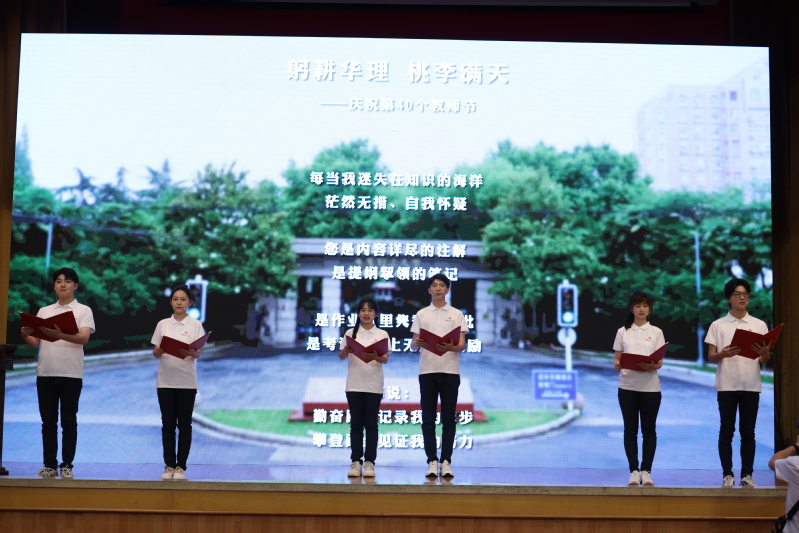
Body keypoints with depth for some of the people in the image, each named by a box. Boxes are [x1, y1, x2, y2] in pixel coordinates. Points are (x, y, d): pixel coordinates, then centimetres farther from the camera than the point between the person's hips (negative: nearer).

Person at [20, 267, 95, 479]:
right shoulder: (44, 311, 15)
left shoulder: (83, 311, 4)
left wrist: (60, 335, -30)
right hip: (45, 373, 3)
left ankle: (67, 465, 5)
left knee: (68, 421, 0)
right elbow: (35, 343, 11)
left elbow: (83, 338, -12)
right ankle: (50, 465, 9)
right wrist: (25, 336, -13)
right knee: (48, 421, 4)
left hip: (71, 374, -3)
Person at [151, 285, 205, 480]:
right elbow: (155, 352, 7)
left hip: (187, 381, -2)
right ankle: (169, 466, 9)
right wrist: (158, 352, -16)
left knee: (184, 424, 1)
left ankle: (180, 467, 5)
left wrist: (191, 353, -26)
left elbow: (198, 353, -4)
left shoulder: (195, 325, 2)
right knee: (168, 424, 3)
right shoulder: (162, 324, 8)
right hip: (165, 381, 2)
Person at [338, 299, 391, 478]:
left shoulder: (382, 334, 5)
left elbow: (385, 359, -4)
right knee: (356, 424, 2)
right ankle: (356, 462, 6)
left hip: (373, 385, 0)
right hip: (354, 384, 0)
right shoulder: (351, 333, 7)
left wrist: (375, 357, -26)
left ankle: (369, 462, 4)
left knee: (371, 424, 1)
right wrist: (346, 351, -21)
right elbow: (341, 357, 2)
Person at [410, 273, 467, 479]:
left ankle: (446, 461, 5)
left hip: (450, 371, -1)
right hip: (427, 371, 1)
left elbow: (462, 345, 2)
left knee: (448, 418, 1)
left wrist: (450, 347, -21)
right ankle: (432, 461, 5)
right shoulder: (421, 314, 11)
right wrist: (417, 343, -18)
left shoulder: (457, 314, 8)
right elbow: (413, 345, 7)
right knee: (428, 418, 0)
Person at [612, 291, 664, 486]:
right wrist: (617, 365, -16)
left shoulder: (656, 332, 6)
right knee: (630, 430, 2)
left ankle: (646, 471, 9)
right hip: (627, 386, 0)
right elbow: (617, 359, 8)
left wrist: (651, 366, -21)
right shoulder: (622, 332, 7)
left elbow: (660, 362, 1)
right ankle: (634, 471, 8)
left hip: (650, 387, 0)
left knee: (649, 430, 3)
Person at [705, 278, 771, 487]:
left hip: (751, 386, 1)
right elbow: (710, 357, 1)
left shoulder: (759, 325, 8)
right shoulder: (718, 325, 3)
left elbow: (765, 360, 7)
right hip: (727, 385, -1)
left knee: (748, 432, 4)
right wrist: (724, 354, -21)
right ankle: (728, 474, 7)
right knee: (727, 431, 1)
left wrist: (764, 352, -17)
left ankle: (747, 474, 10)